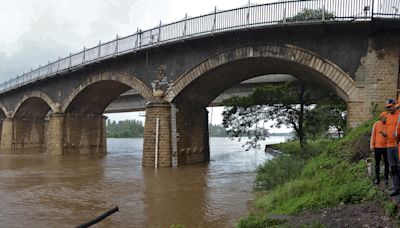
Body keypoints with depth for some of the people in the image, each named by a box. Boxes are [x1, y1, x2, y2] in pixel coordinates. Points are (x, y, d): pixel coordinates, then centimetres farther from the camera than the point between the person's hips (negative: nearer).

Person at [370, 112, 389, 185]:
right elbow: (373, 135, 2)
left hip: (386, 147, 1)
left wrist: (387, 135, -16)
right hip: (377, 147, -1)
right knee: (377, 163, 6)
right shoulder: (376, 124, 0)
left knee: (386, 163, 6)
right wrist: (372, 145, -2)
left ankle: (386, 178, 14)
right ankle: (377, 179, 13)